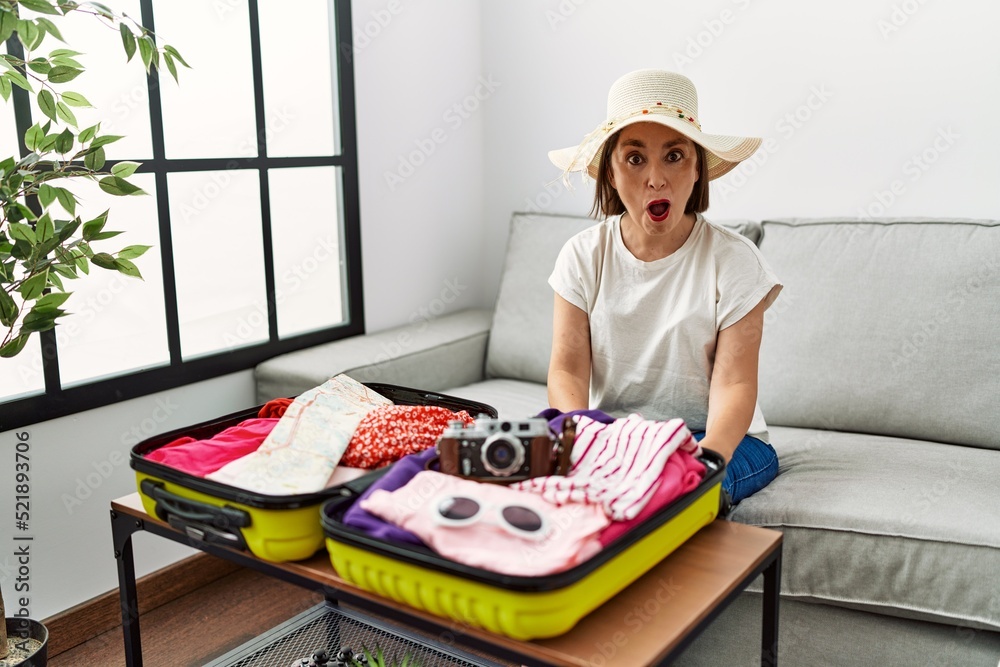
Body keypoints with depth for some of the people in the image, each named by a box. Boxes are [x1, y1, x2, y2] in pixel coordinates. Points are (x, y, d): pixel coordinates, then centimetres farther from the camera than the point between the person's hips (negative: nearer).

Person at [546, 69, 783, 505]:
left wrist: (709, 453, -35)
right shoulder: (584, 256, 2)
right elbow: (567, 370, -6)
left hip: (719, 439, -3)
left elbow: (733, 383, -13)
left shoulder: (733, 260, -6)